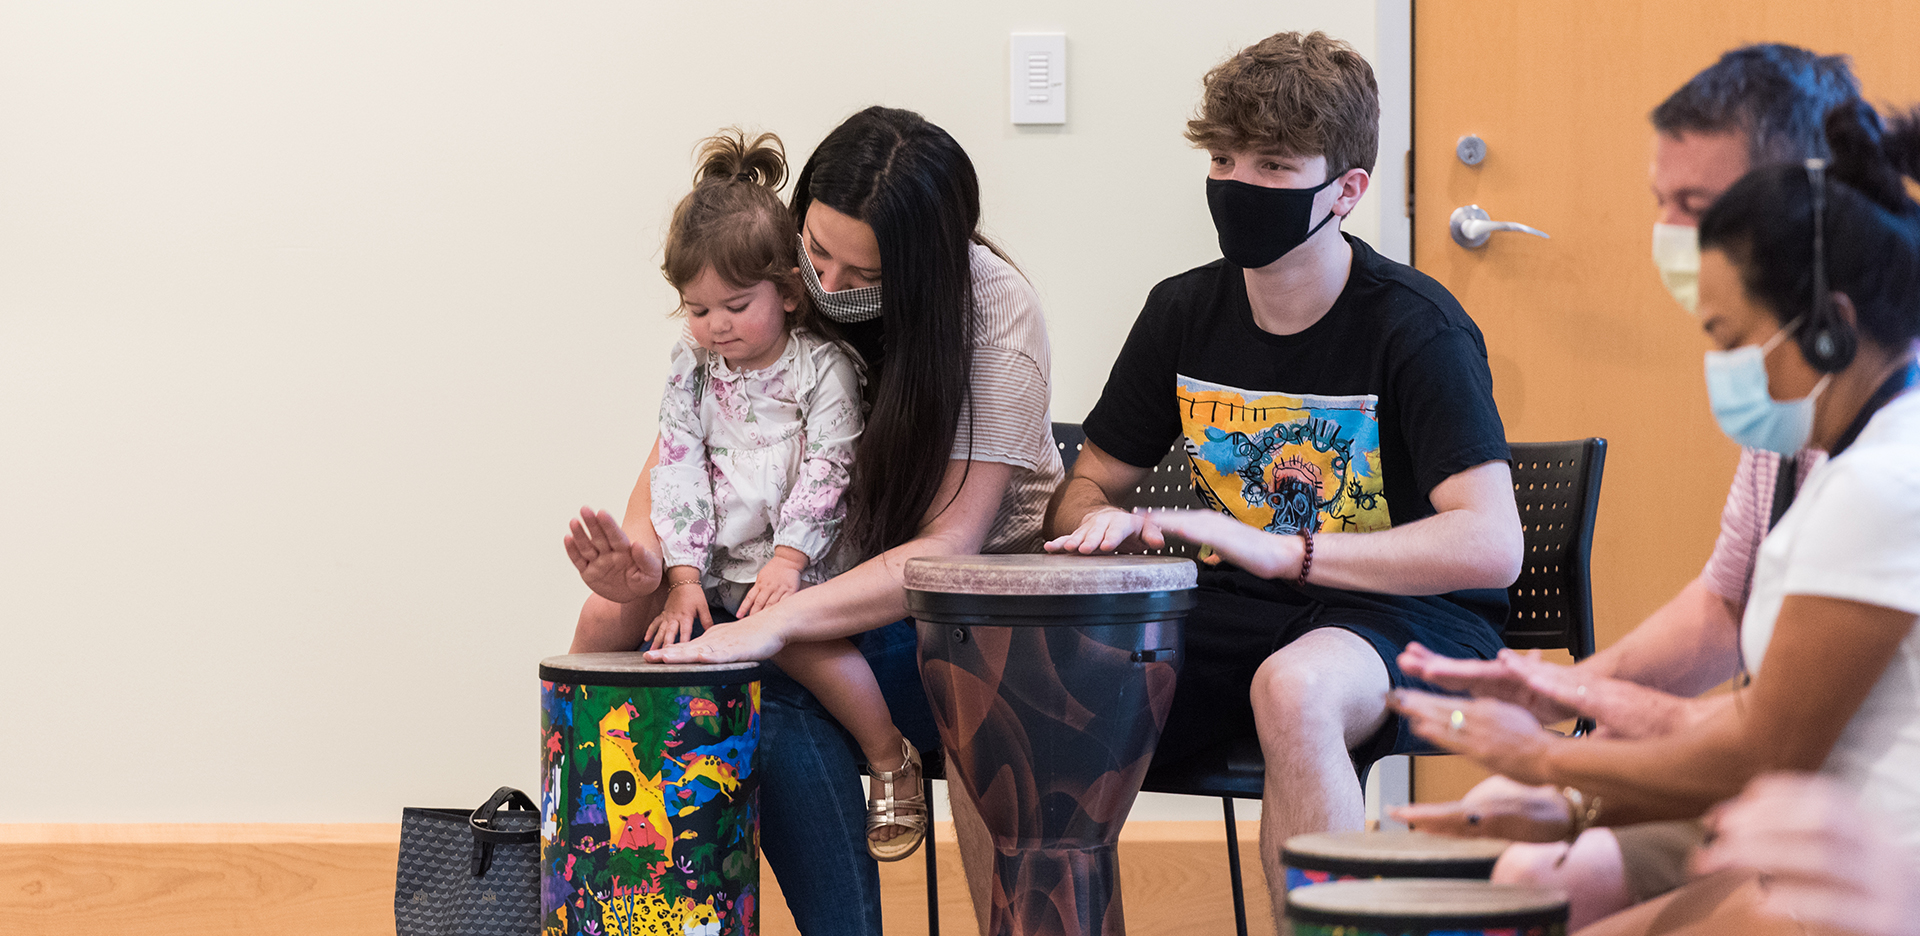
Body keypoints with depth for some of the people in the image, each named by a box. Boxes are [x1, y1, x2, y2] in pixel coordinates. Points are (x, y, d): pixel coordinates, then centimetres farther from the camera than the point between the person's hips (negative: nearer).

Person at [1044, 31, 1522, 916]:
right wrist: (1099, 521, -11)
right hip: (1242, 613, 5)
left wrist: (1281, 551, -30)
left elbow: (1491, 545, -24)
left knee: (1295, 689, -40)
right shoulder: (1185, 312, 4)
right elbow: (1086, 484, 15)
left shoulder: (1417, 327, -13)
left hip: (1406, 615, -5)